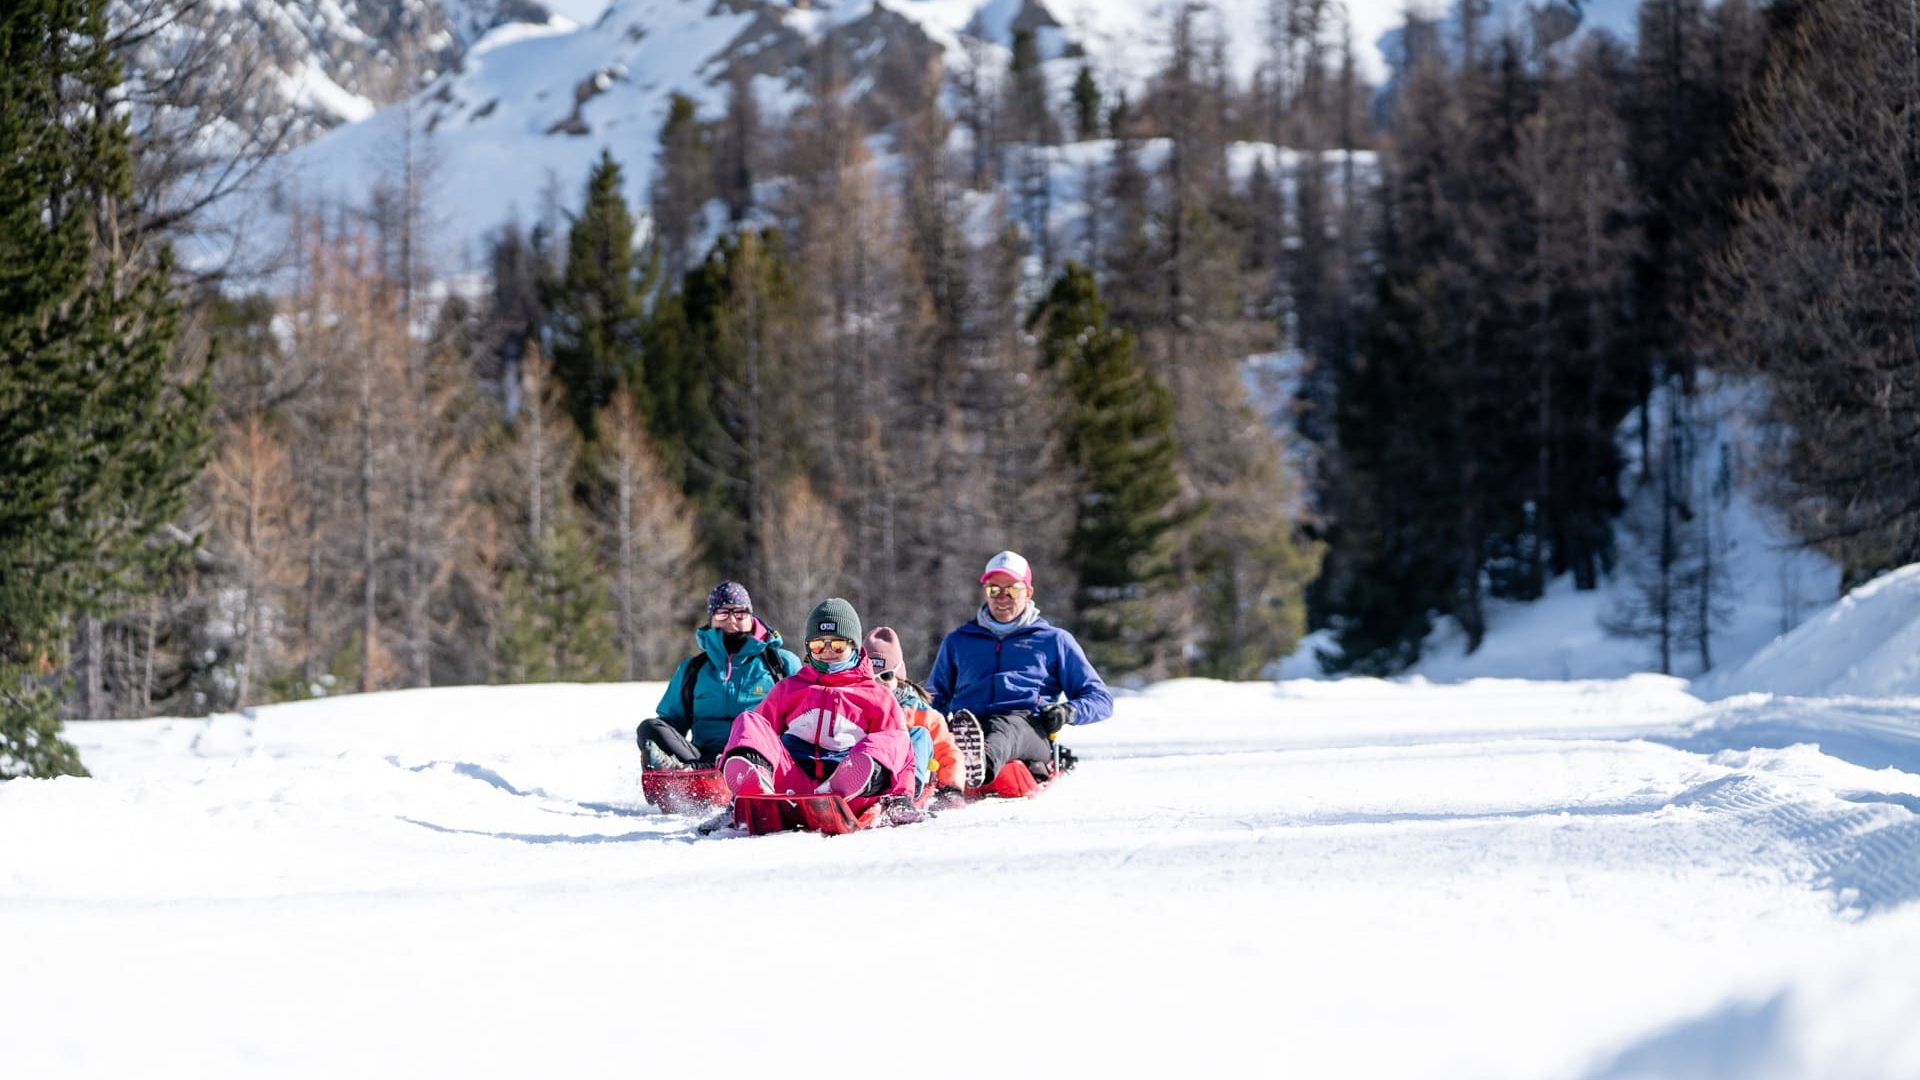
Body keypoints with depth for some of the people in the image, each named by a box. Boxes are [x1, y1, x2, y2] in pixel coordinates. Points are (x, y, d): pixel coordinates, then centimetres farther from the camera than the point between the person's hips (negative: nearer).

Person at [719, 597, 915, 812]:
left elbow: (899, 748, 15)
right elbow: (762, 732, 24)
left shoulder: (877, 696, 25)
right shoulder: (789, 688, 32)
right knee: (748, 722, -16)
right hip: (792, 783, 1)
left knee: (886, 743, -26)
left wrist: (901, 797, -1)